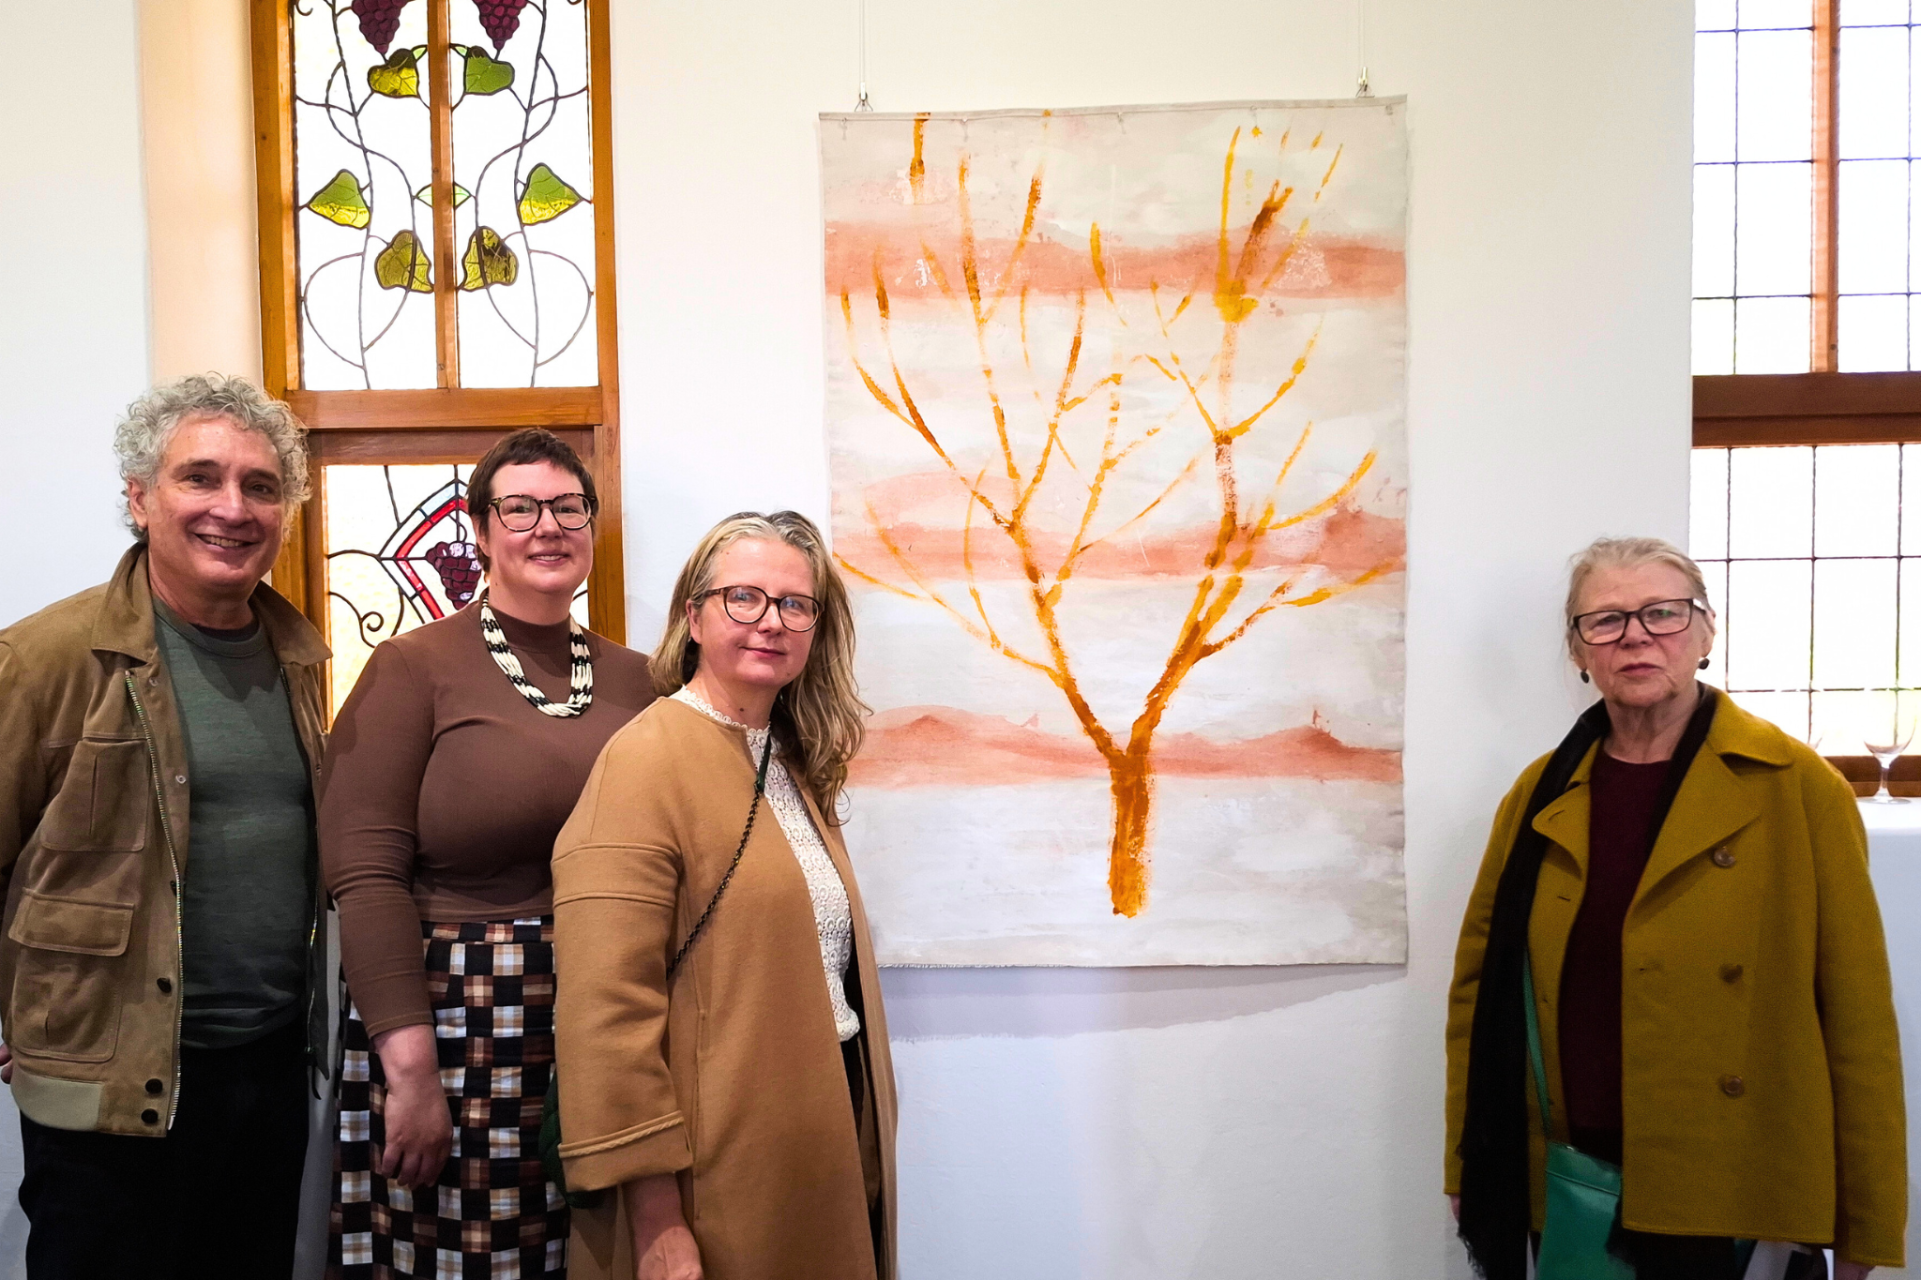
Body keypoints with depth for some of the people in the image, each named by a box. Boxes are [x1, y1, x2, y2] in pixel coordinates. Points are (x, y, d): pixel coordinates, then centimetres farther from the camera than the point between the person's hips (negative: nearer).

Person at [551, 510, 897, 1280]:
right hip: (723, 1174, -7)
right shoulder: (648, 762, -16)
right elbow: (608, 1011, -21)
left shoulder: (799, 765, 9)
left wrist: (863, 1128, 16)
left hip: (831, 1146, 8)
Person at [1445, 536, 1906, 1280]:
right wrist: (1469, 1168, 4)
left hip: (1740, 1203, -2)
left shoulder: (1796, 787, -7)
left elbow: (1857, 1011, -6)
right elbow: (1480, 982, 5)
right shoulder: (1541, 795, 2)